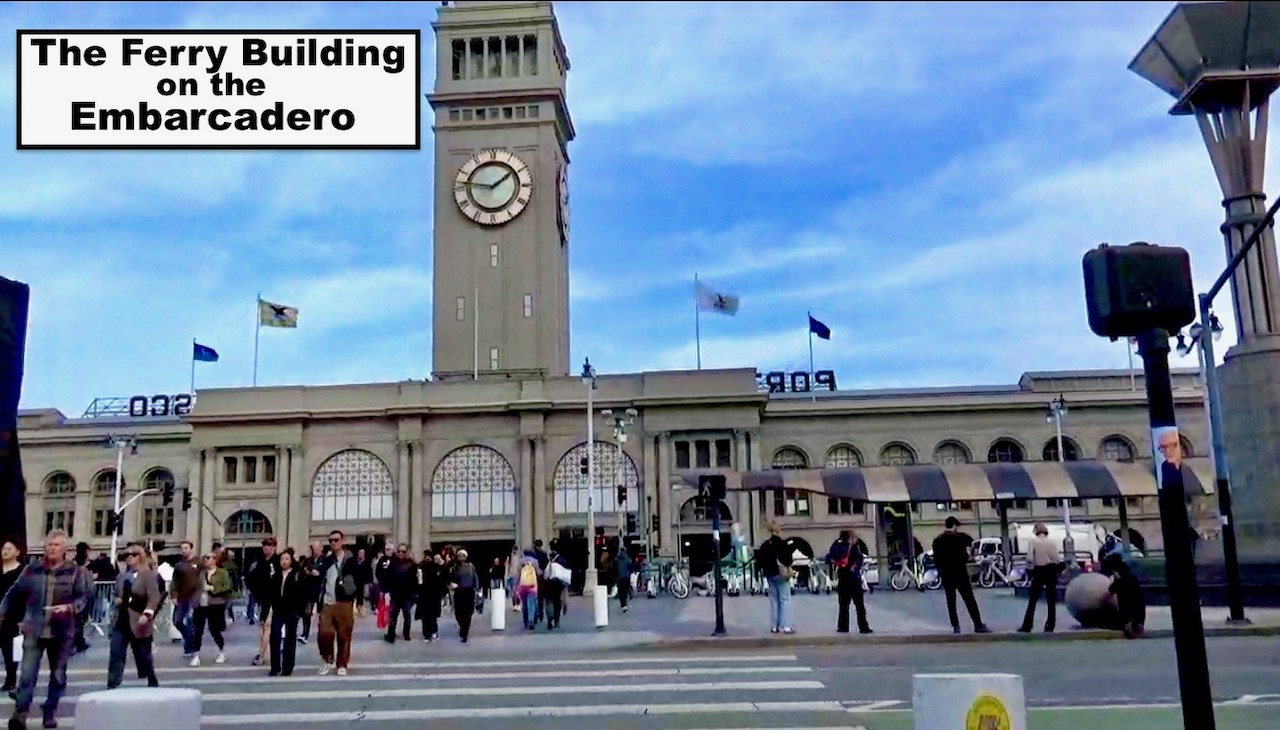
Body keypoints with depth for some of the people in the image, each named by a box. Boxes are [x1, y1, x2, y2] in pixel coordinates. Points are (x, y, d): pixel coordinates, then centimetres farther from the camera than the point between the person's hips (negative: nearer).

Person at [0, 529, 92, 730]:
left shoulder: (75, 571, -2)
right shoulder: (32, 570, 3)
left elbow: (86, 596, -5)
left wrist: (70, 607, -21)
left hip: (61, 632, 0)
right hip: (34, 630, 0)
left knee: (58, 675, 10)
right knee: (27, 674, -9)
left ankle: (50, 712, 25)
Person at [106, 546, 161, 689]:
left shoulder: (149, 575, -7)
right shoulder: (121, 576, 13)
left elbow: (154, 597, -14)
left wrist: (147, 614, -26)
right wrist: (116, 600, 5)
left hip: (138, 622, -6)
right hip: (121, 620, 6)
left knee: (143, 656, 4)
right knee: (115, 654, -2)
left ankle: (153, 684, 20)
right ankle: (112, 686, -2)